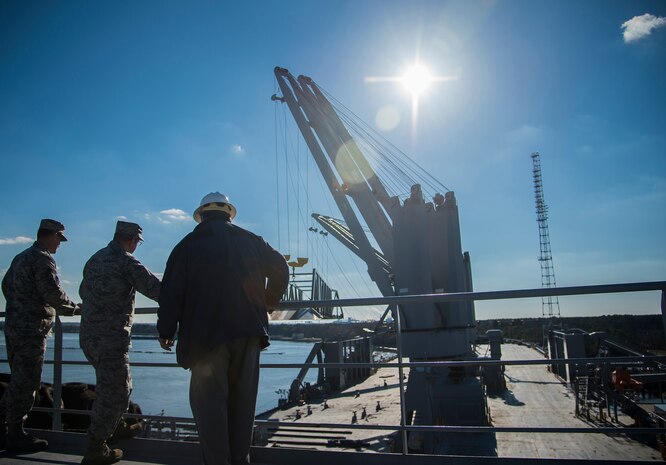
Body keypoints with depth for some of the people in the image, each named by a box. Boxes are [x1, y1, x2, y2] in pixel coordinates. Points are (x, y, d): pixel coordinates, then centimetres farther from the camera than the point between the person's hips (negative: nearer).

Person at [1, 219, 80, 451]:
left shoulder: (21, 257, 16)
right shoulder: (43, 260, -17)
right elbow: (54, 295, -22)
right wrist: (75, 308, -7)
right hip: (31, 331, -10)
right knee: (26, 382, -1)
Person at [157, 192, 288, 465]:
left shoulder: (189, 245, 1)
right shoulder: (250, 241, 8)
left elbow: (171, 292, -2)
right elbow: (280, 269, 11)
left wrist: (166, 331, 7)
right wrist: (268, 302, 23)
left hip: (207, 334, -3)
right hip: (248, 331, 3)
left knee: (209, 401, 4)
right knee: (242, 399, 12)